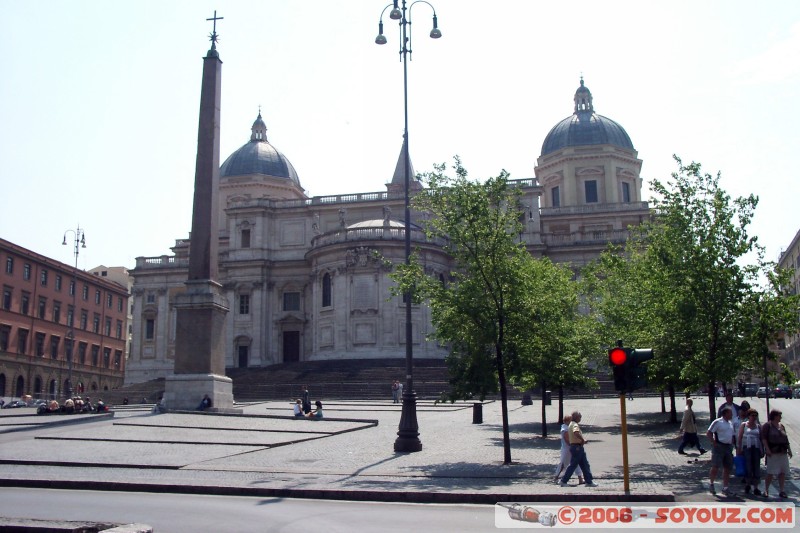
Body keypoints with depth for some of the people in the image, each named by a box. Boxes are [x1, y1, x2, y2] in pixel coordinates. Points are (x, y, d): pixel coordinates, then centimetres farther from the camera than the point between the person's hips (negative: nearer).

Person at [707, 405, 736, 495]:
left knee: (727, 468, 8)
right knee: (715, 467, -8)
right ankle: (711, 483, 10)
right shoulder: (717, 422, -9)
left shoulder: (731, 423, 14)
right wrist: (714, 443, -15)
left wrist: (732, 444, 12)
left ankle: (725, 487, 14)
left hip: (728, 447, 7)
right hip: (719, 447, -7)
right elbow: (708, 433, -12)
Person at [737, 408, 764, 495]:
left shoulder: (758, 426, 13)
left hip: (756, 448, 3)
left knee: (756, 467, -1)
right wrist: (738, 449, -5)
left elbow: (761, 438, 15)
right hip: (746, 448, -3)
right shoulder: (743, 425, 5)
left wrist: (762, 450, 8)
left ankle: (755, 488, 3)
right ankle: (747, 484, 16)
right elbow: (739, 437, 1)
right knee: (748, 467, -4)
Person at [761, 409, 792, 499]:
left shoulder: (781, 426, 15)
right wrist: (767, 449, -18)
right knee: (770, 473, -4)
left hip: (783, 453, 6)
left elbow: (786, 439, 20)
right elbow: (764, 438, -10)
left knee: (782, 472, 7)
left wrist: (789, 449, 14)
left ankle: (781, 491, 15)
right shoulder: (767, 426, -5)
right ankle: (766, 491, 5)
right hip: (773, 453, -6)